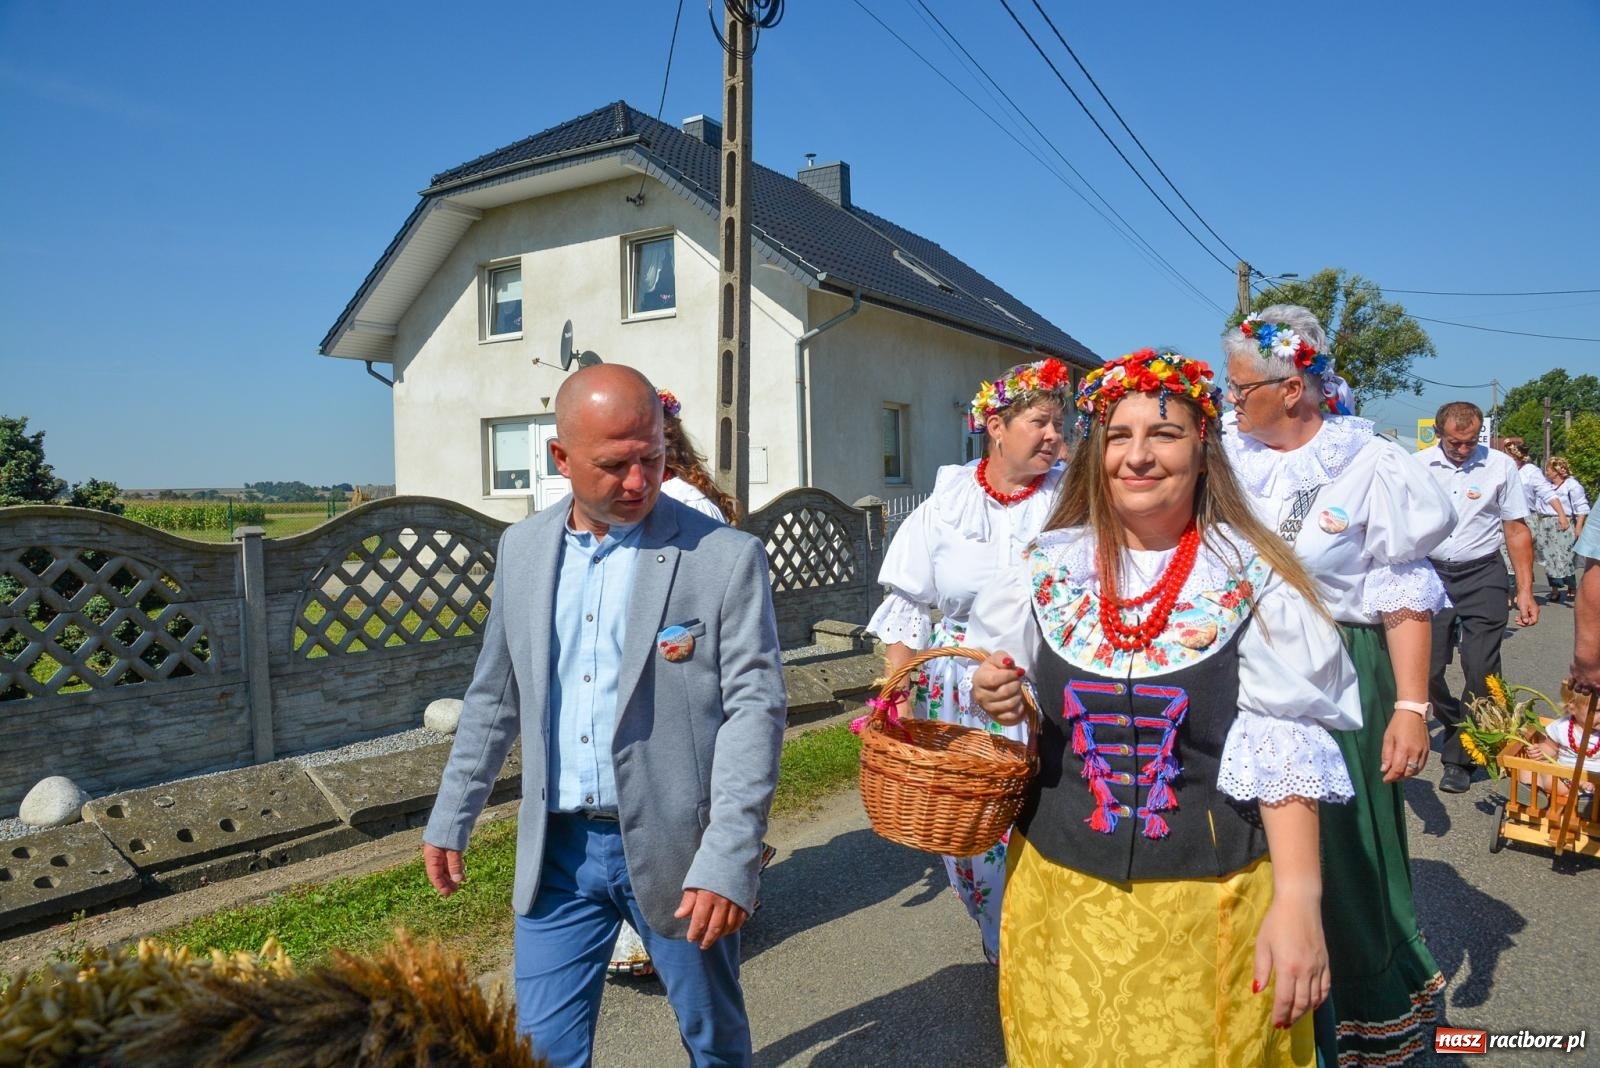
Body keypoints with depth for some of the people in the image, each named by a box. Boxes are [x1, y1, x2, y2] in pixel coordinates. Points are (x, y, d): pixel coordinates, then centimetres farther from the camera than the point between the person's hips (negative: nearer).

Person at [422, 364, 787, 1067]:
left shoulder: (726, 557, -12)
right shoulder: (522, 548, 3)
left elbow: (755, 708, -14)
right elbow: (495, 695, 13)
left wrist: (727, 861, -21)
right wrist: (449, 819, 14)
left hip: (674, 848, -3)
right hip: (556, 848, 3)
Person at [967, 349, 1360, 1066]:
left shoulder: (1252, 578, -9)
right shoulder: (1049, 567, -2)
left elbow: (1283, 750, -9)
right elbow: (1005, 702, 9)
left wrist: (1297, 898, -13)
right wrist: (993, 698, -13)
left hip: (1210, 897, -2)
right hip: (1060, 884, 3)